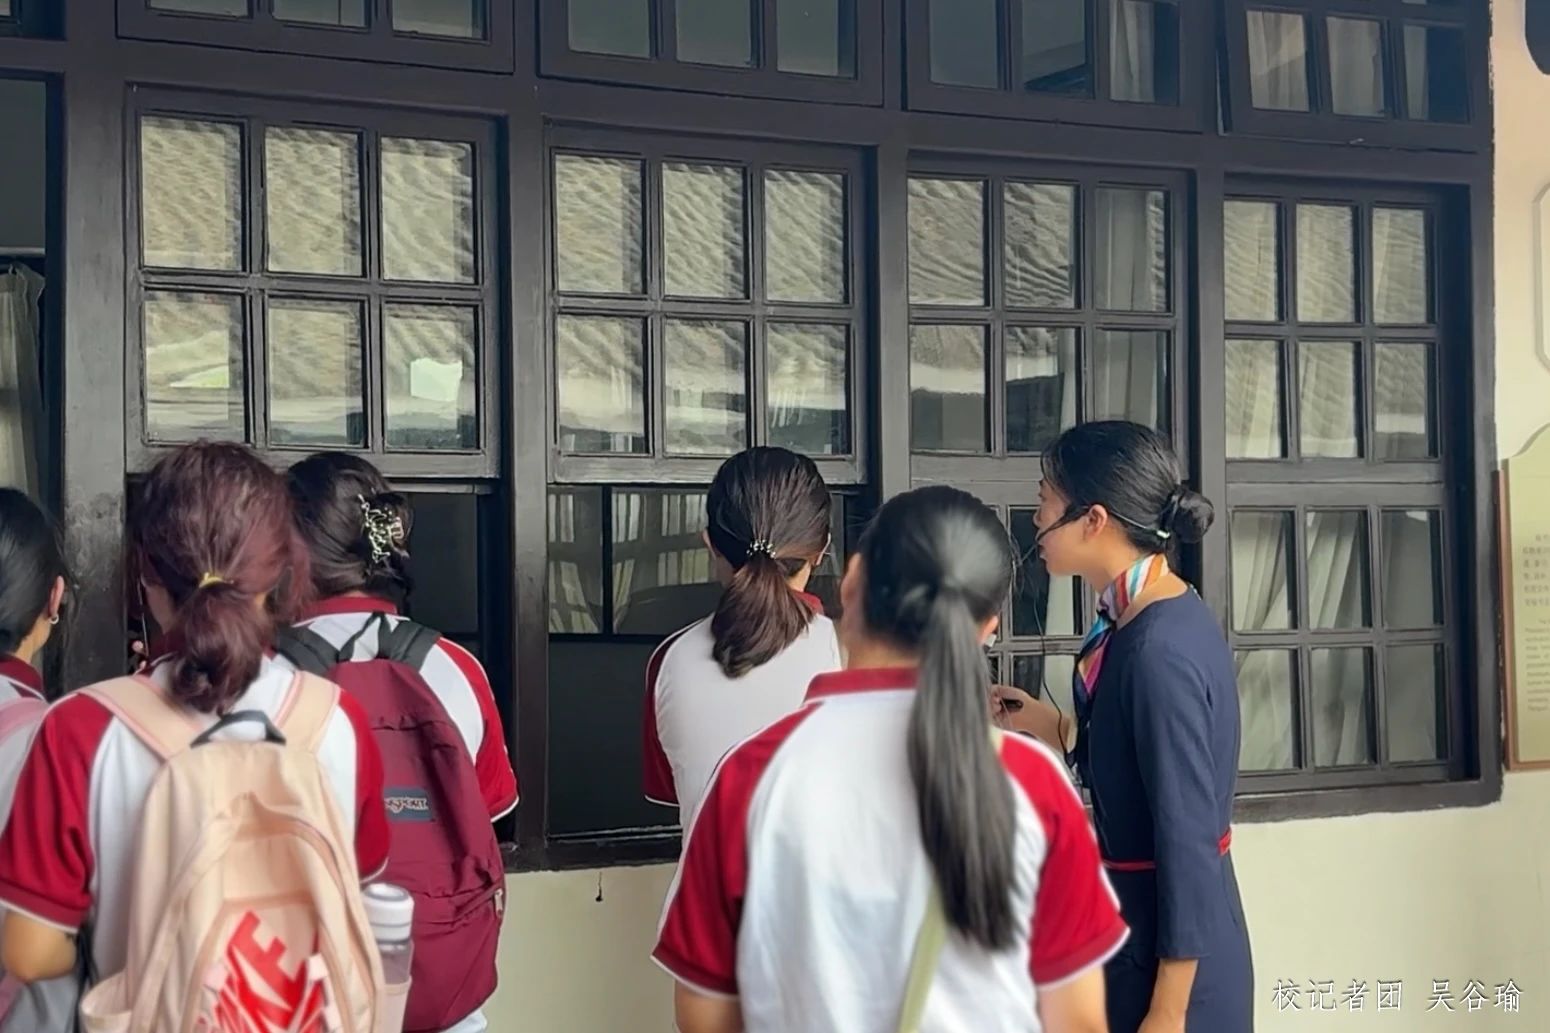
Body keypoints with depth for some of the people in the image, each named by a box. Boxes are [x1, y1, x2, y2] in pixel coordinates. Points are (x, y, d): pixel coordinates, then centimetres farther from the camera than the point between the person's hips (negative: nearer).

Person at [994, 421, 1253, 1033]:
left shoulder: (1159, 648, -22)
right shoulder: (1166, 620, 5)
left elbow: (1189, 838, -22)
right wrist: (1059, 730, 11)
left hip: (1168, 954, -9)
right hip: (1143, 924, 9)